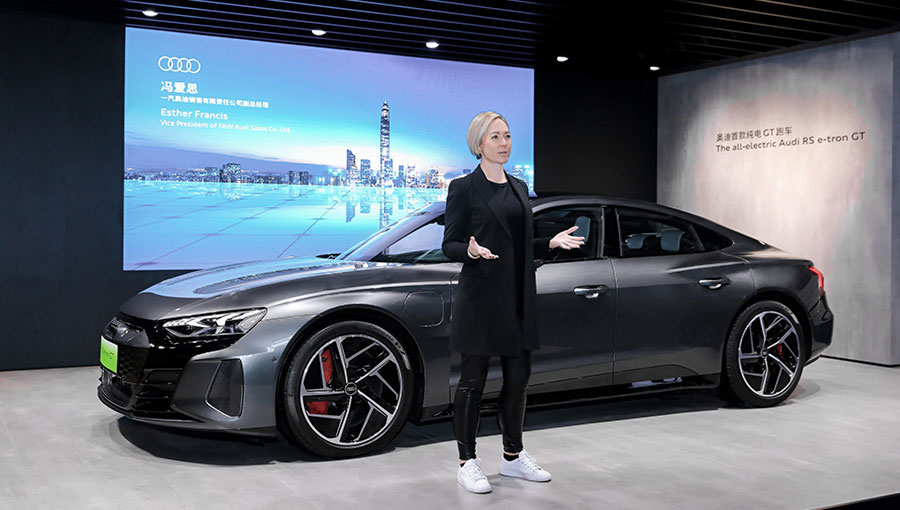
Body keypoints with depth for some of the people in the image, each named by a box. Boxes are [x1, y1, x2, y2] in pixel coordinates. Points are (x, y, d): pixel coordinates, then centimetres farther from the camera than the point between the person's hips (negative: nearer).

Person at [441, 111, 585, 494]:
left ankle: (513, 456, 25)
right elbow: (449, 245, -5)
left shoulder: (518, 188, 15)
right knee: (473, 380, 1)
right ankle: (467, 463, 12)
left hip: (516, 298, 7)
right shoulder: (464, 188, -5)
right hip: (480, 297, -6)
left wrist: (552, 242, 3)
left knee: (518, 377, 10)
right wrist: (471, 250, -26)